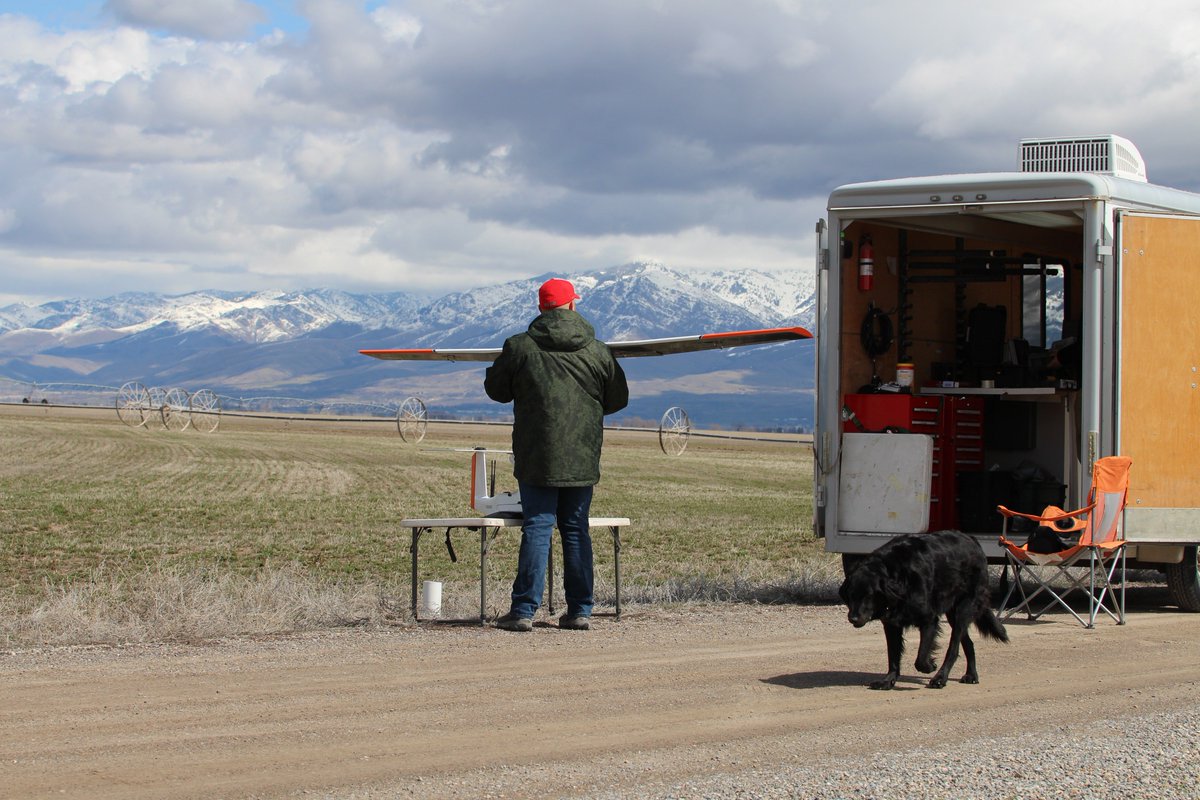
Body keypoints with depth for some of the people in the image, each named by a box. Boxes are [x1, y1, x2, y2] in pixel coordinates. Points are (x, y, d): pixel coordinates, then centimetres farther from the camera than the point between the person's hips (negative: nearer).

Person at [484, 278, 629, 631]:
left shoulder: (519, 347, -6)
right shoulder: (598, 352, 1)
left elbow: (496, 389, 7)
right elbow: (618, 399, 11)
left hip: (537, 459, -2)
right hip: (583, 460, 2)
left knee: (536, 527, -1)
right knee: (576, 530, 9)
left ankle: (524, 610, -6)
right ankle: (580, 610, 10)